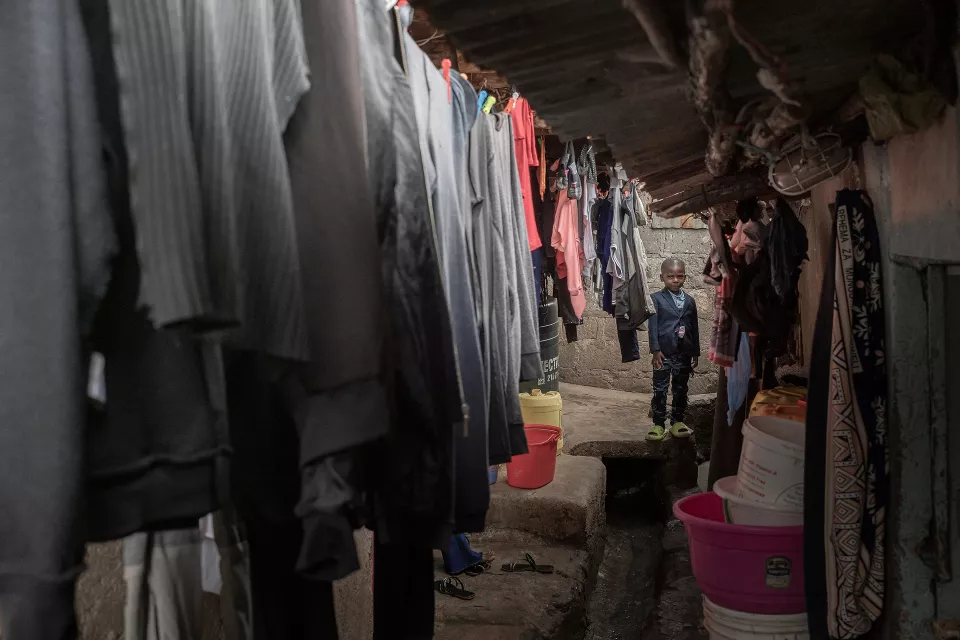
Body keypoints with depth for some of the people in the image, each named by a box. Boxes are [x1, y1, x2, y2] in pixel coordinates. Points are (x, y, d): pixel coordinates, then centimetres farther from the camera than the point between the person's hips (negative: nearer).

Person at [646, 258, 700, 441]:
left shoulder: (689, 301, 7)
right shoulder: (656, 299, -5)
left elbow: (694, 328, 9)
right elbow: (652, 326, -9)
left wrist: (695, 353, 9)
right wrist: (655, 350, -16)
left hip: (684, 353, 4)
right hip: (663, 352, -4)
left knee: (681, 390, 11)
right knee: (659, 390, 1)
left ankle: (677, 421, 22)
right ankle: (658, 424, 8)